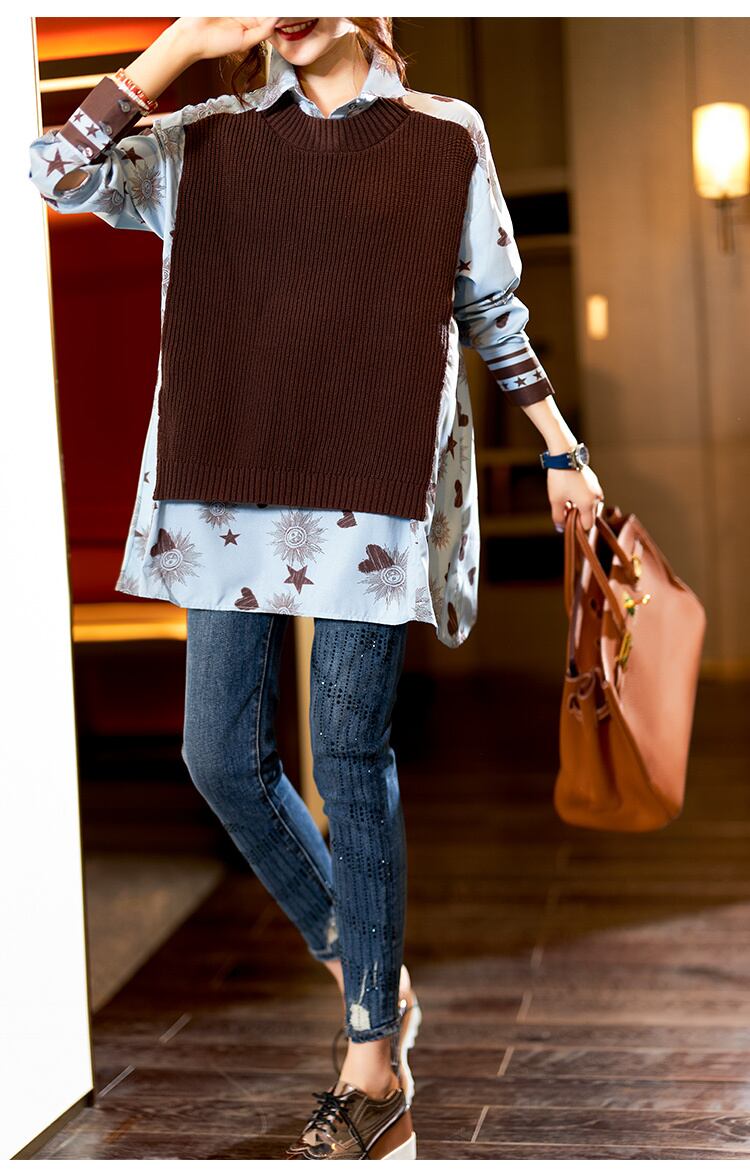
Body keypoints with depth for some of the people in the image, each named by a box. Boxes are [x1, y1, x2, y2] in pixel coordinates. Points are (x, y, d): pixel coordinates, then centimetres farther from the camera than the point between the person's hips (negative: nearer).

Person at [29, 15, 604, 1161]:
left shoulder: (446, 137, 8)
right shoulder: (207, 140, 11)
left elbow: (493, 311, 14)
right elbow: (57, 173, -1)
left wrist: (561, 450, 16)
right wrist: (186, 39, -4)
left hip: (375, 481, -3)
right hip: (230, 484, 3)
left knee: (349, 753, -4)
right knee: (221, 755, 2)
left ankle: (376, 1066, 8)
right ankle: (366, 975, 24)